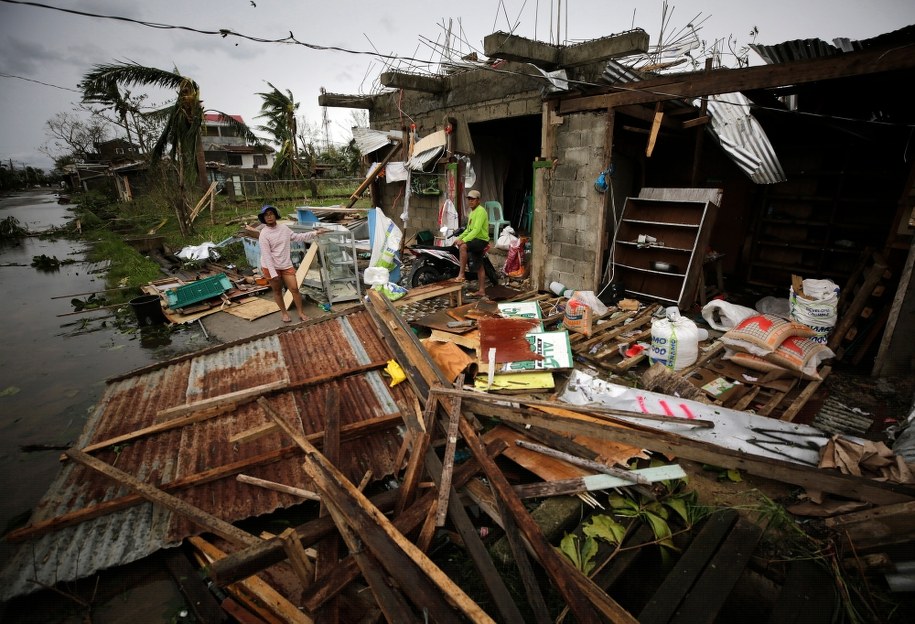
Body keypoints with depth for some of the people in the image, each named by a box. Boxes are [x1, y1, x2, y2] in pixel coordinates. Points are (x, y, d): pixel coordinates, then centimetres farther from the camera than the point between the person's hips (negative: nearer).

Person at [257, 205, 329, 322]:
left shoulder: (283, 227, 1)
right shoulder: (264, 234, -14)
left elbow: (297, 237, 15)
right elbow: (266, 255, -17)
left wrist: (315, 233, 12)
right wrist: (273, 273, -21)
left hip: (286, 265, 4)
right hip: (270, 267, -3)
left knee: (294, 288, 0)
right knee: (277, 291, 10)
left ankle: (301, 313, 13)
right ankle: (284, 313, 27)